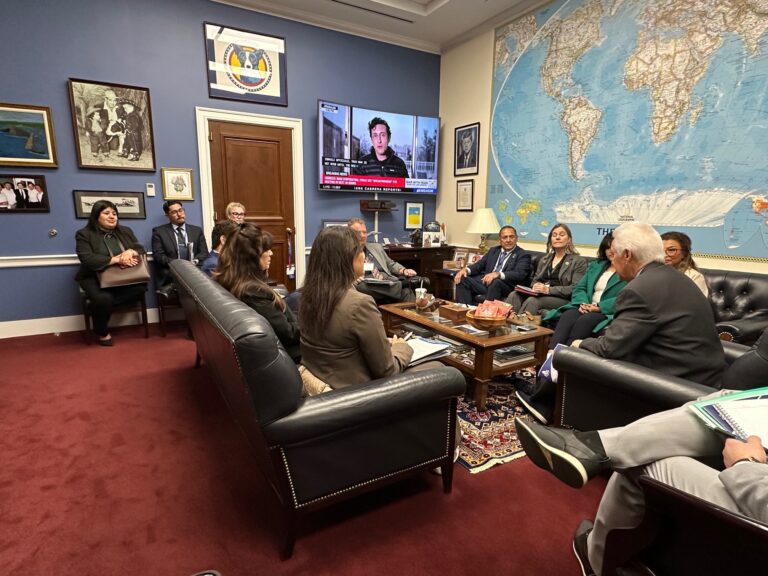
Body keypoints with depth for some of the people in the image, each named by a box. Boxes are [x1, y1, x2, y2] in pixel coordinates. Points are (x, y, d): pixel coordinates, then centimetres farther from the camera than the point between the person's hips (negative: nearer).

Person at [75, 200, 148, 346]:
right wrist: (116, 259, -22)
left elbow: (141, 249, 7)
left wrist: (130, 252, -17)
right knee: (103, 298, -34)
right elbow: (87, 259, -16)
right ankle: (102, 332, -6)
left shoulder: (125, 231, 13)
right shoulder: (84, 234, -2)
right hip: (95, 278, -4)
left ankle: (103, 304, -13)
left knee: (141, 287, -28)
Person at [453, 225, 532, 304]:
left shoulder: (523, 255, 5)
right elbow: (479, 265, 18)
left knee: (495, 282, -38)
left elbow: (519, 274, -12)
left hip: (506, 287, -5)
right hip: (485, 281, 6)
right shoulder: (493, 250, 24)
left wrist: (498, 274, -29)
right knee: (462, 279, -16)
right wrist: (465, 269, -5)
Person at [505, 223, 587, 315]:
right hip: (540, 294, 5)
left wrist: (549, 289, -17)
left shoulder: (579, 261, 6)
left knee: (532, 300, -36)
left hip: (562, 299, -5)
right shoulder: (544, 259, 25)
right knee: (514, 295, -27)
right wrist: (536, 286, -1)